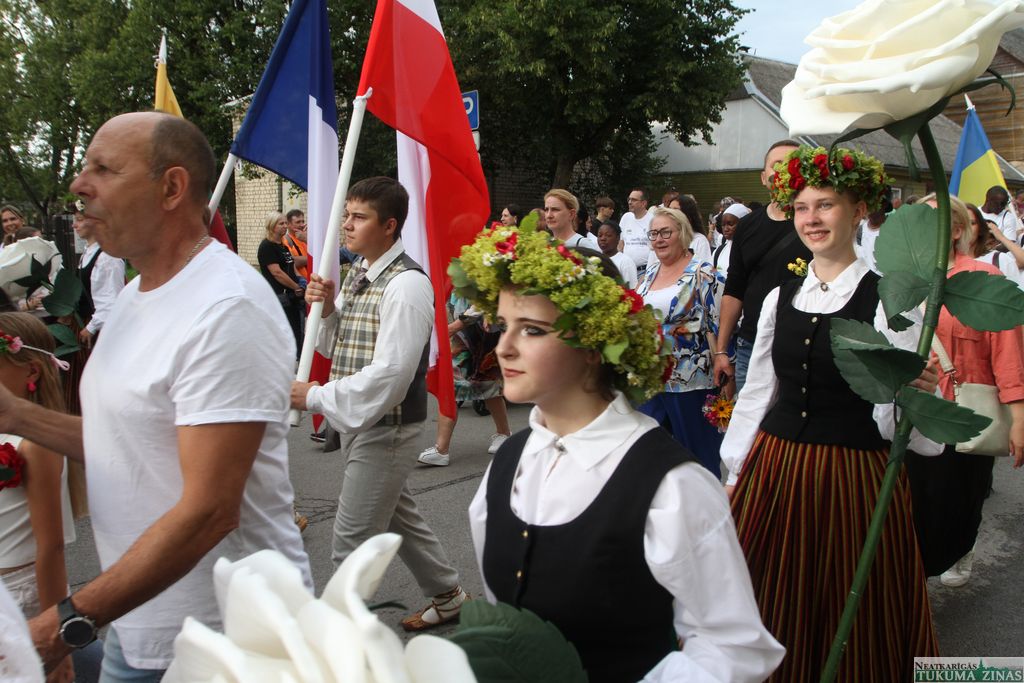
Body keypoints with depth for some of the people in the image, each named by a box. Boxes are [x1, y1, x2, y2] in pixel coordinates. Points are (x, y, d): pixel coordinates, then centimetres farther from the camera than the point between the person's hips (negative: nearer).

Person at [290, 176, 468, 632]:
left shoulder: (406, 285, -20)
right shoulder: (356, 274, 9)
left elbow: (390, 373, -26)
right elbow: (336, 347, 16)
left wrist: (314, 397, -24)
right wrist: (326, 310, -5)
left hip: (386, 428, -10)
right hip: (357, 422, 10)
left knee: (352, 542, -2)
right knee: (398, 517, 23)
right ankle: (447, 595, 41)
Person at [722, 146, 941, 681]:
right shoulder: (780, 297, 7)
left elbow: (897, 416, -8)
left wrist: (917, 392, -29)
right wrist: (734, 474, 13)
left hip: (855, 473, -4)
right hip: (773, 469, 4)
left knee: (850, 621, 11)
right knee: (777, 613, 15)